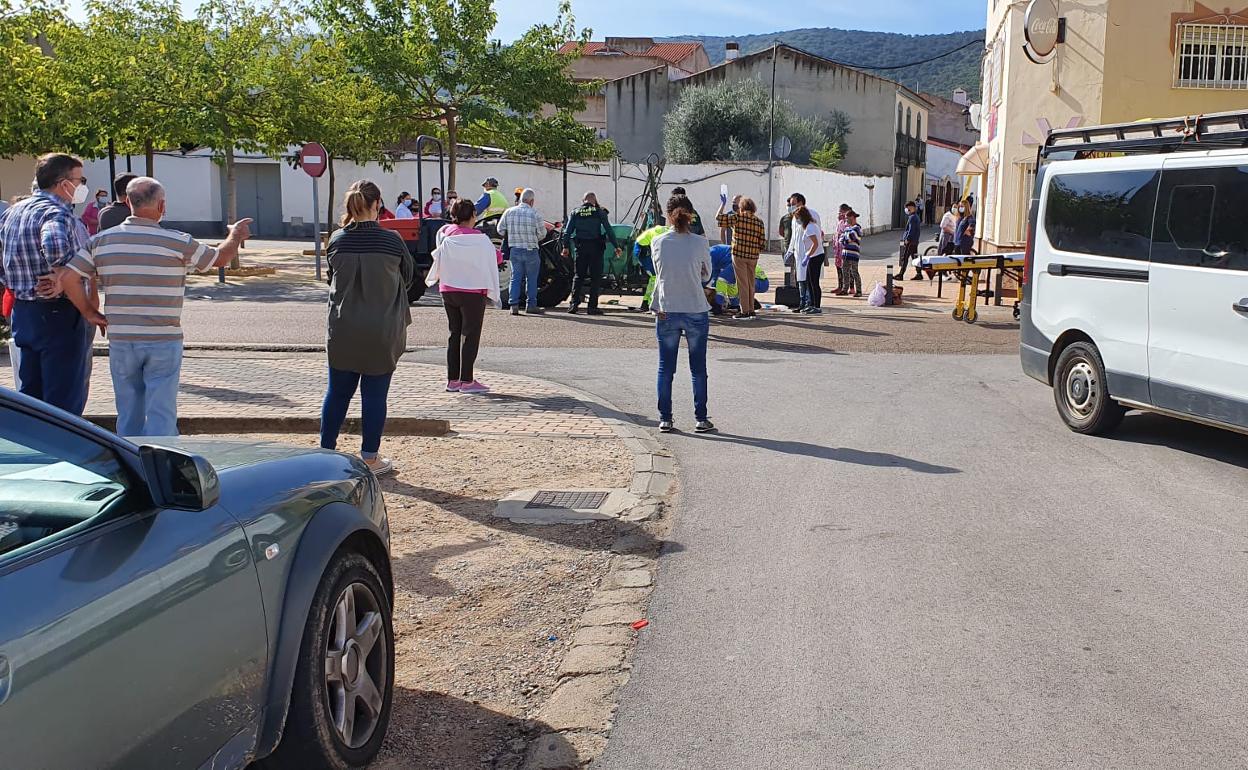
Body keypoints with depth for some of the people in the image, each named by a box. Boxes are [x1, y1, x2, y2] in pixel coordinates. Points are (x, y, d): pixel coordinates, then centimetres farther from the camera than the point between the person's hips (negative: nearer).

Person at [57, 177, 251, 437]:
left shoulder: (101, 240, 0)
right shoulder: (177, 242, -9)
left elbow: (67, 277, -5)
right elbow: (220, 258, 5)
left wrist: (90, 313, 7)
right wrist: (236, 235, 25)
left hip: (120, 340, 4)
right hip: (163, 341, -4)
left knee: (128, 415, 15)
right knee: (161, 415, 0)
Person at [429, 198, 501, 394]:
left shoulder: (446, 235, 1)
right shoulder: (478, 239, -14)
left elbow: (438, 260, 8)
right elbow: (496, 258, -7)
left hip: (448, 290, 6)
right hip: (472, 291, -6)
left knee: (454, 334, 13)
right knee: (471, 335, 1)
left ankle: (452, 379, 14)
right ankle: (467, 381, -1)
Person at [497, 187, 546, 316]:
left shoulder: (509, 212, -1)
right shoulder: (534, 214, -10)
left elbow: (500, 230, 5)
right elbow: (542, 234, -5)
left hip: (515, 250, 3)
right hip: (531, 251, -3)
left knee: (515, 277, 8)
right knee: (531, 278, 8)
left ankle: (514, 305, 1)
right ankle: (531, 305, 11)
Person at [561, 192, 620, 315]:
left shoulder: (575, 212, 7)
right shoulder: (599, 212, -1)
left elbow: (567, 231, 3)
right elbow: (609, 230, -4)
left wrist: (566, 247, 7)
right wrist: (616, 246, -1)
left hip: (581, 247, 2)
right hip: (596, 247, -2)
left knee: (579, 276, 10)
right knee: (595, 277, 3)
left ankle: (574, 304, 0)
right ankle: (592, 307, 0)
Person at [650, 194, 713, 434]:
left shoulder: (658, 243, -3)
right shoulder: (700, 243, -7)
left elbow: (659, 273, 9)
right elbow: (706, 275, 5)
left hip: (666, 313, 1)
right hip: (696, 312, -1)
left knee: (665, 369, 10)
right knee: (698, 369, 9)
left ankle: (665, 419, 12)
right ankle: (701, 419, 13)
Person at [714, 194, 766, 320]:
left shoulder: (737, 218, -6)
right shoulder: (759, 222, 6)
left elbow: (718, 217, -2)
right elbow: (762, 242, 4)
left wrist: (723, 204, 12)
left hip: (739, 255, -4)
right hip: (753, 256, 4)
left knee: (742, 283, 0)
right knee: (750, 283, 14)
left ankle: (745, 312, -1)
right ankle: (751, 311, 18)